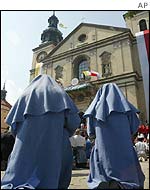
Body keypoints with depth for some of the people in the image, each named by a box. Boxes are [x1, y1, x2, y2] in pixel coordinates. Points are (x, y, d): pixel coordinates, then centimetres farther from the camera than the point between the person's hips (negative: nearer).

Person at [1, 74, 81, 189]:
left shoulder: (26, 94, 20)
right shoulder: (60, 93, 16)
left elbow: (13, 121, 11)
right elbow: (74, 119, 5)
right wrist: (66, 133, 23)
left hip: (26, 140, 2)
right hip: (52, 140, -1)